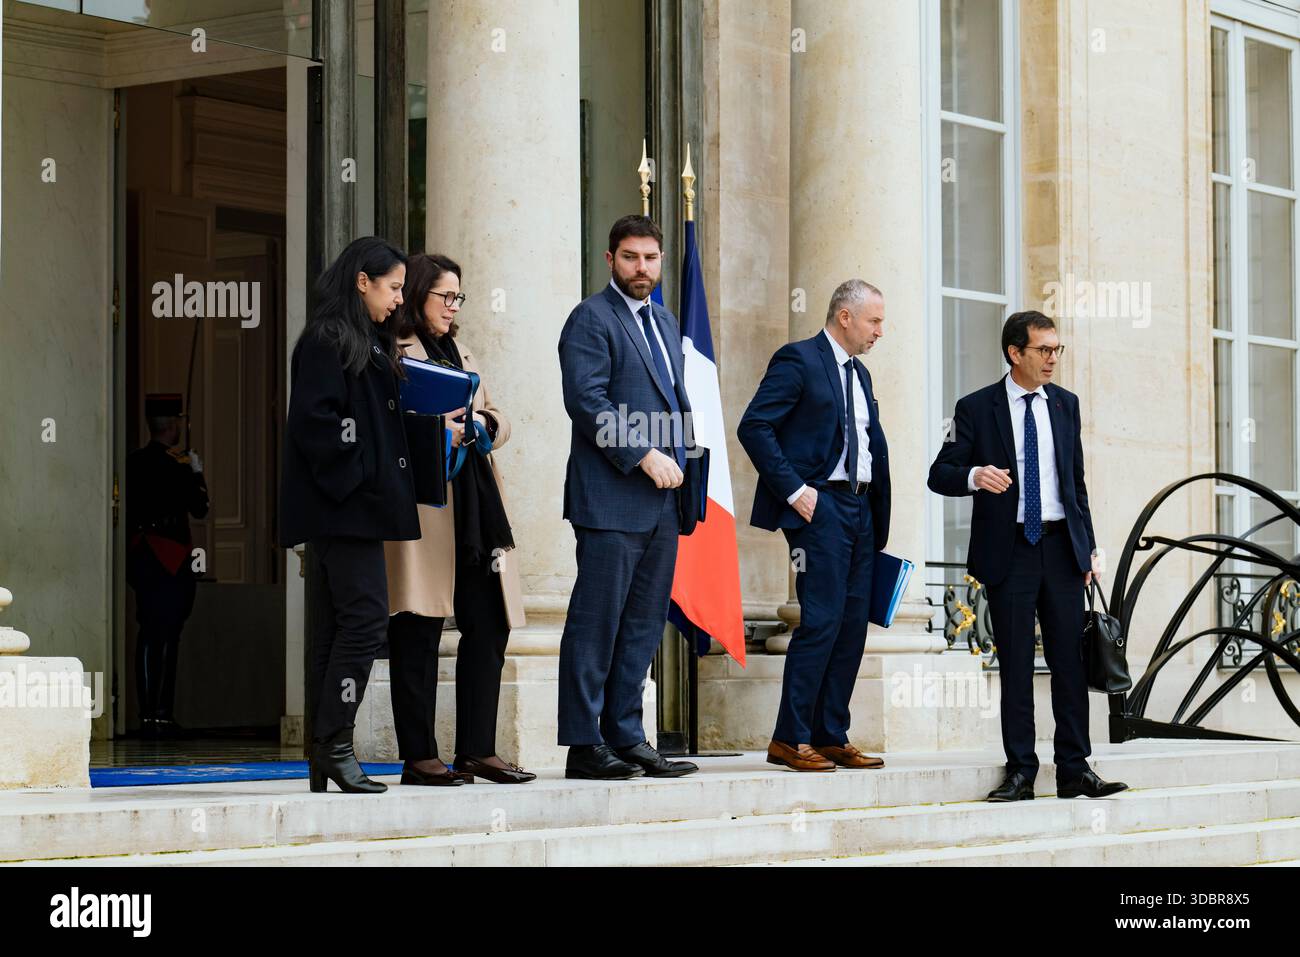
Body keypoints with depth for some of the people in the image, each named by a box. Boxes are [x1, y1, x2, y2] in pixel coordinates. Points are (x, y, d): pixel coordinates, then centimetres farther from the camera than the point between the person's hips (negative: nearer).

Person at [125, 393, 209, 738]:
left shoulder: (133, 462, 6)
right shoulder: (177, 466, -13)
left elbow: (127, 506, 14)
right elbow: (199, 508, -6)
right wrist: (197, 473, 9)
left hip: (139, 553, 7)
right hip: (171, 558, -6)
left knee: (147, 635, 10)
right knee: (167, 637, -4)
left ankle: (147, 714, 12)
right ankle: (162, 715, -6)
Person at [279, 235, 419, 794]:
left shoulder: (368, 344, 21)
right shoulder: (327, 342, -9)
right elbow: (315, 421, -18)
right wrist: (354, 478, -16)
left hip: (352, 511, 10)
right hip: (342, 508, -10)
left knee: (336, 626, 7)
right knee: (365, 615, -13)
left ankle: (326, 764, 8)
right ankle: (335, 746, -10)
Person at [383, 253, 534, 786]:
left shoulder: (461, 356, 24)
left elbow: (498, 421, 21)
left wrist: (481, 427, 0)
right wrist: (438, 432, -18)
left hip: (476, 505, 8)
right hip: (422, 502, -8)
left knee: (488, 626, 4)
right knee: (419, 632, -5)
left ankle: (477, 750, 10)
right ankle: (418, 757, -2)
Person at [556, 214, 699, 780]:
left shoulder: (665, 322, 20)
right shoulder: (592, 319, -6)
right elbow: (587, 399, -16)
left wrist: (678, 463, 12)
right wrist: (644, 456, -19)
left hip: (662, 500, 8)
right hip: (611, 498, -8)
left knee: (643, 625, 9)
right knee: (596, 623, -6)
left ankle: (626, 738, 14)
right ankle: (584, 745, -3)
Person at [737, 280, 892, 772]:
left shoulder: (859, 374, 20)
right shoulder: (798, 360, -5)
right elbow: (753, 426, -13)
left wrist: (878, 521, 14)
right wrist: (793, 489, -16)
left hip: (859, 507, 8)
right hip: (819, 505, -8)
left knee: (853, 625, 5)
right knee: (821, 619, -13)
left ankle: (831, 737, 10)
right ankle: (789, 740, -8)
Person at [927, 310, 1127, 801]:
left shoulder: (1066, 404, 11)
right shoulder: (976, 408, -1)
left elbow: (1076, 480, 16)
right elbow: (940, 474, -2)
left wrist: (1088, 546, 11)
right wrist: (974, 476, -24)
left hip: (1062, 545, 3)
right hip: (1008, 550, -3)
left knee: (1070, 659, 1)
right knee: (1015, 664, 0)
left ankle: (1075, 770, 4)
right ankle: (1020, 772, 5)